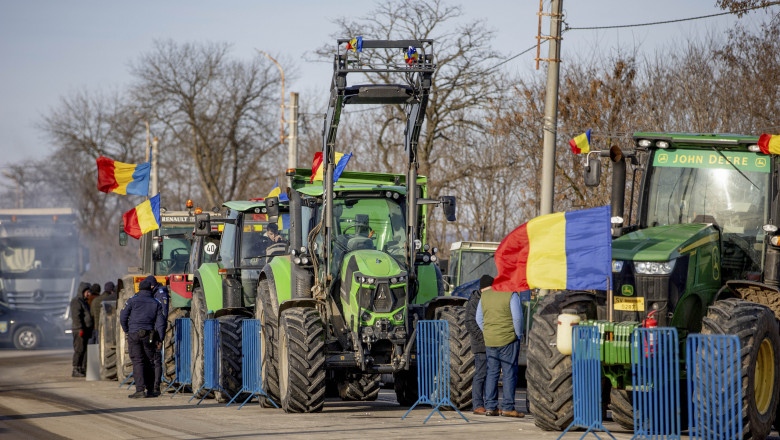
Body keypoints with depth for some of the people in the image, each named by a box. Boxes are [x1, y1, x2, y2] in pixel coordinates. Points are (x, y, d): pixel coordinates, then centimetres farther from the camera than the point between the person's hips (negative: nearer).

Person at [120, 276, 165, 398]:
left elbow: (123, 318, 1)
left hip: (134, 334, -2)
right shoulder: (156, 303, 8)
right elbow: (160, 322, 3)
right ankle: (150, 390, 13)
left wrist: (127, 331, 16)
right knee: (149, 362, 11)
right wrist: (159, 339, 4)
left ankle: (140, 389, -14)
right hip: (149, 335, 2)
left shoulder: (132, 301, 1)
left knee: (137, 362, -4)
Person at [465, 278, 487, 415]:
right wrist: (483, 338, -19)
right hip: (481, 346, -8)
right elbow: (471, 324, -13)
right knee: (480, 374, -8)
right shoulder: (474, 302, -7)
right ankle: (478, 405, -6)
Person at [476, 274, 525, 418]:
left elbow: (479, 320, 10)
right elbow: (517, 317, -10)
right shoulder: (511, 294, -5)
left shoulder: (484, 297, 6)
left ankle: (490, 407, 8)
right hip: (508, 341, -4)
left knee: (492, 373, 10)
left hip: (490, 341, 4)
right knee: (509, 373, -1)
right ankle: (507, 407, -4)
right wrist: (518, 336, 0)